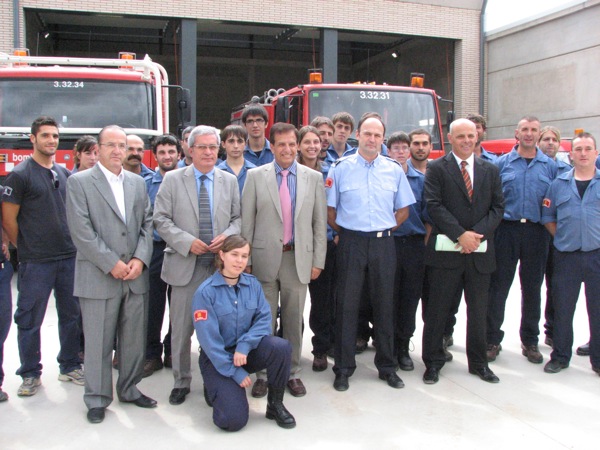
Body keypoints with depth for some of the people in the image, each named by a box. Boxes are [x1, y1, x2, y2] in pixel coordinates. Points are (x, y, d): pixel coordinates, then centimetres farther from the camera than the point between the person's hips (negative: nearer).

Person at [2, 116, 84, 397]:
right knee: (29, 319, 4)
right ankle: (30, 374, 19)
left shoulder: (65, 174, 11)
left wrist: (72, 244, 10)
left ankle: (69, 366, 26)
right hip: (35, 263, -5)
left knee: (71, 315, 12)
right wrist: (26, 248, 1)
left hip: (69, 258, 5)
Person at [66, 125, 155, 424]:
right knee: (98, 342, 4)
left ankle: (129, 389, 28)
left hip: (135, 276, 4)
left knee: (134, 339, 11)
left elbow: (147, 224, 10)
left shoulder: (137, 182, 13)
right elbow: (81, 231, -9)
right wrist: (112, 264, -13)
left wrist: (140, 259, -5)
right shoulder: (79, 182, -2)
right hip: (98, 277, -4)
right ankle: (97, 399, 19)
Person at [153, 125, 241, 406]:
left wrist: (227, 235, -10)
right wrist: (187, 242, -14)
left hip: (220, 264, 2)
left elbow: (238, 218, 11)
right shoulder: (172, 180, 2)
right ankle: (181, 382, 23)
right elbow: (161, 220, -2)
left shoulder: (229, 181, 10)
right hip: (185, 266, -1)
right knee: (181, 329, 7)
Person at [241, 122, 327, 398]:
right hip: (265, 258, -1)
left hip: (298, 259, 1)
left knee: (294, 321, 10)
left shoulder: (314, 178, 6)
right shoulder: (255, 176, 2)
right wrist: (245, 259, -2)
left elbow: (319, 223, 6)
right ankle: (262, 374, 20)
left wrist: (318, 261, 2)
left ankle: (293, 373, 24)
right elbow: (246, 221, 1)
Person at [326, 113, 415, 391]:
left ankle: (387, 366, 23)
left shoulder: (394, 170, 6)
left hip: (383, 243, 2)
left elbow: (403, 210, 12)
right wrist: (345, 232, 1)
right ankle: (343, 368, 14)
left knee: (384, 305, 9)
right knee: (347, 305, 3)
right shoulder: (340, 168, 1)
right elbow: (329, 210, 4)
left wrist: (384, 230, 5)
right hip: (351, 243, -1)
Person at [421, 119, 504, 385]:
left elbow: (498, 207, 6)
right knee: (437, 310, 3)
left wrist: (477, 234, -10)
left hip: (480, 252, 4)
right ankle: (433, 362, 17)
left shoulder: (490, 170, 11)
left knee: (478, 310, 13)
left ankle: (478, 363, 27)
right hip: (446, 251, -3)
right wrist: (460, 235, -16)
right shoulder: (436, 169, 0)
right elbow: (434, 206, -10)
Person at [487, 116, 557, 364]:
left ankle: (530, 341, 21)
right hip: (506, 230, -1)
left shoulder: (550, 165, 8)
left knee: (532, 288, 9)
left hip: (536, 232, 1)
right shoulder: (502, 163, 5)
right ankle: (492, 340, 11)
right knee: (498, 287, 1)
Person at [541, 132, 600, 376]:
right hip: (566, 256, 1)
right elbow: (547, 217, 12)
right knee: (562, 309, 8)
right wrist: (562, 237, 1)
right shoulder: (559, 184, 7)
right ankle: (560, 356, 22)